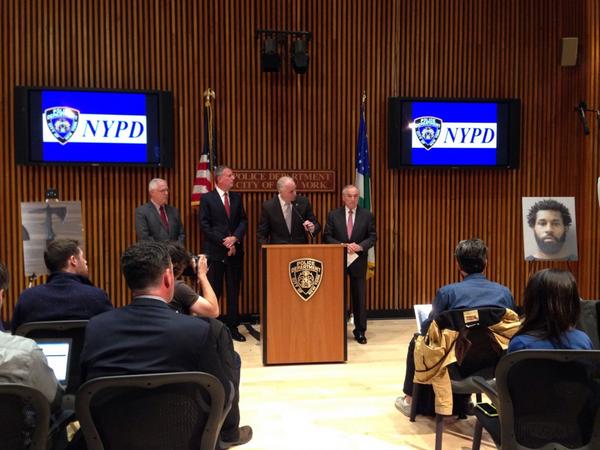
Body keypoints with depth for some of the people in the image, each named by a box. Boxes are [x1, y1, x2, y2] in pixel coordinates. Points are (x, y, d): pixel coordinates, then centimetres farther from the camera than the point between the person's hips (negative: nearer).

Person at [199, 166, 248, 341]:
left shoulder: (237, 197, 11)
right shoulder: (207, 198, -2)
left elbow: (243, 220, 7)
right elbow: (204, 225, -7)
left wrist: (235, 238, -10)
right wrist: (223, 242, -12)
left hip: (235, 251, 4)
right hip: (215, 252, -4)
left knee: (234, 291, 9)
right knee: (213, 291, 0)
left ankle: (232, 326, 18)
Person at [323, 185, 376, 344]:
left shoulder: (367, 215, 3)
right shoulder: (333, 215, 2)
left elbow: (372, 237, 1)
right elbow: (327, 237, -2)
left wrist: (360, 246, -17)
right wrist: (342, 245, -16)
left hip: (358, 261, 0)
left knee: (359, 297, 5)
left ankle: (360, 331, 15)